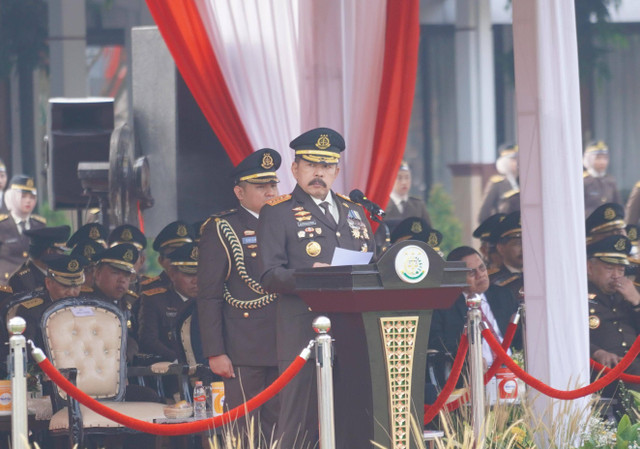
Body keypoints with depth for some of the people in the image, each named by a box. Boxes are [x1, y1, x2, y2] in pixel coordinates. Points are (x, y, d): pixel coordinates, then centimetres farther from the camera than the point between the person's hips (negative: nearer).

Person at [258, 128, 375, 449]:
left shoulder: (354, 212, 23)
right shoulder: (277, 213, 5)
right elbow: (270, 276, -4)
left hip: (355, 334, 5)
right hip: (305, 335, -5)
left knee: (355, 423, 2)